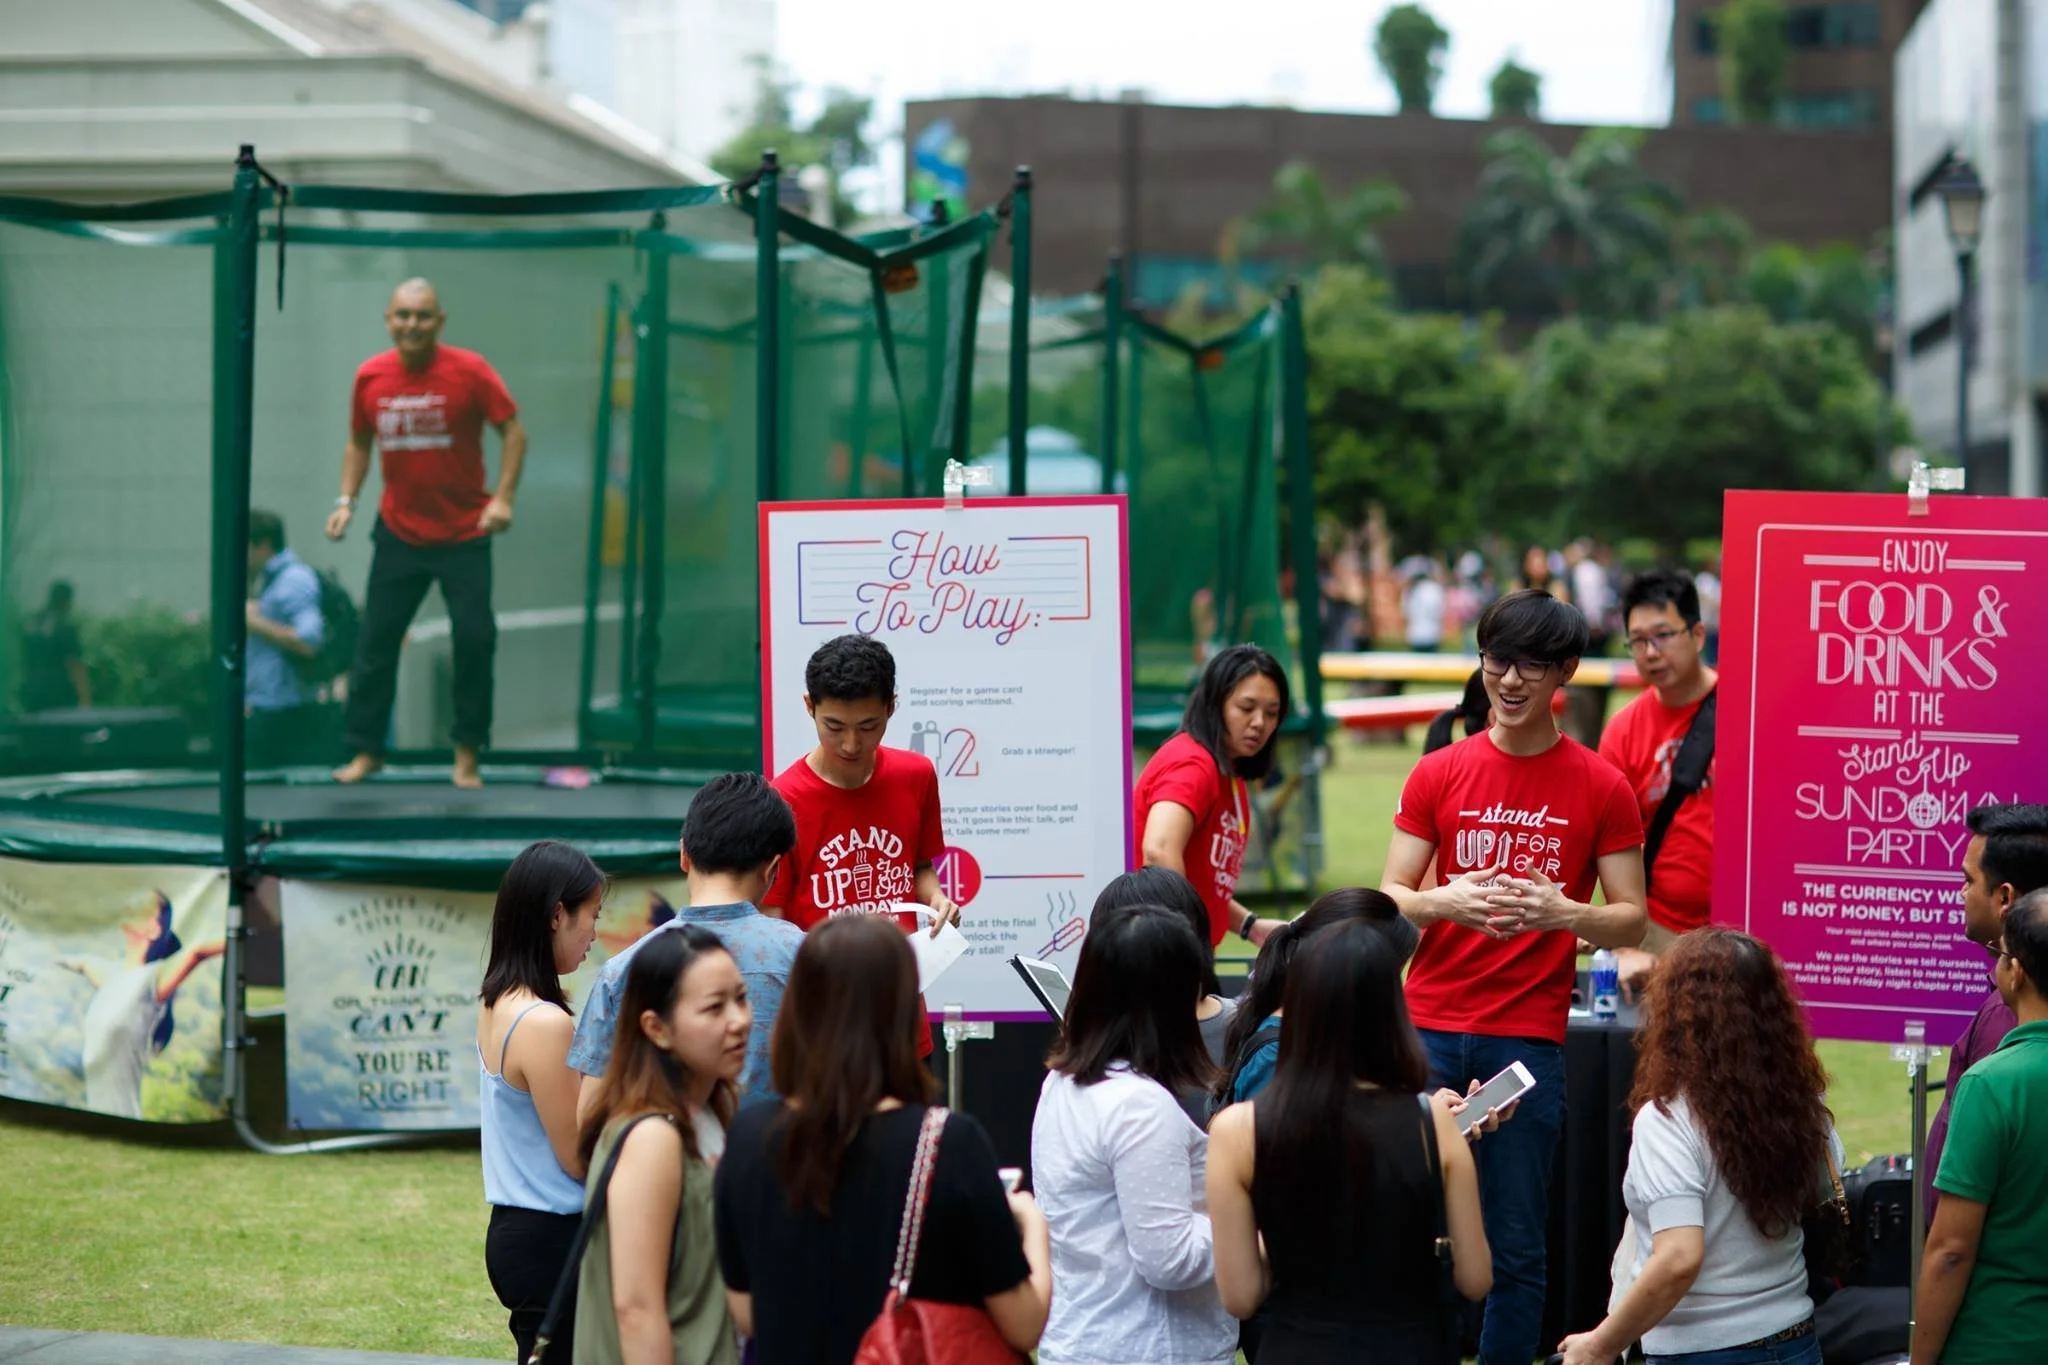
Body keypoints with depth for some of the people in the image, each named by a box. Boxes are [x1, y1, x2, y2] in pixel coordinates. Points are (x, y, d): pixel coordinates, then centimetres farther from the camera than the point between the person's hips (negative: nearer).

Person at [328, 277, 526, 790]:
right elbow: (358, 443, 14)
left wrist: (503, 497, -17)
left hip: (464, 535, -3)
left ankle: (467, 755, 11)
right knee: (376, 641, 3)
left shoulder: (469, 371, -11)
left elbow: (513, 431, -7)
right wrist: (346, 500, 2)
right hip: (397, 534, 3)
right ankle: (366, 750, 14)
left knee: (474, 641, -3)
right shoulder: (370, 377, -1)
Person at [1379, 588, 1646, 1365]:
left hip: (1530, 1038, -1)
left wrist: (1560, 911, -17)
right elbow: (1389, 900, 6)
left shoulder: (1601, 789, 2)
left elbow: (1631, 922, 3)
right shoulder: (1438, 774, 6)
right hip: (1429, 1027, 1)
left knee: (1516, 1245, 0)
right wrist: (1449, 901, -16)